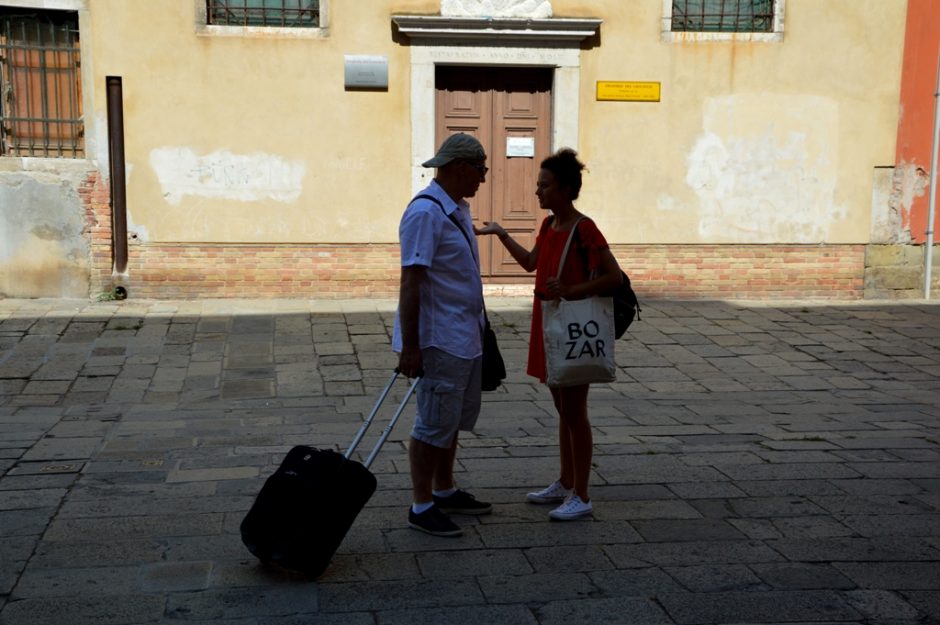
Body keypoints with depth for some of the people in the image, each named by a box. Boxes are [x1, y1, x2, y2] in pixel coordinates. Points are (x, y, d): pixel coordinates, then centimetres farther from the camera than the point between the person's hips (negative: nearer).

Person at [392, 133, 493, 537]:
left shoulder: (457, 209, 13)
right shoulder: (426, 212, -18)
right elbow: (410, 283, -22)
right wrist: (409, 347, -25)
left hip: (465, 337, 10)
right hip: (439, 340, -10)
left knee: (458, 417, 18)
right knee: (435, 424, -3)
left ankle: (444, 491, 31)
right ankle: (421, 507, 7)